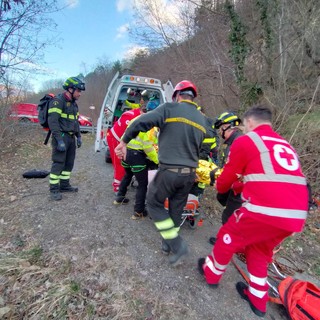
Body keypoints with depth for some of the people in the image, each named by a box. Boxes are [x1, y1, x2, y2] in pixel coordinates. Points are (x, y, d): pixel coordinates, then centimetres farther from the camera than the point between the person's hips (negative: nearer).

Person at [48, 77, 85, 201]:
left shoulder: (73, 103, 17)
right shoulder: (58, 101, -11)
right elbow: (53, 122, -19)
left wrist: (78, 136, 15)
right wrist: (59, 140, -25)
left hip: (71, 137, 9)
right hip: (61, 137, -9)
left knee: (69, 163, 12)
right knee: (58, 163, -6)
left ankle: (64, 185, 24)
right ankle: (54, 189, 4)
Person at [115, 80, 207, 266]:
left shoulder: (169, 109, -5)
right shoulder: (202, 120, 12)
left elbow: (140, 123, -14)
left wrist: (124, 142, 0)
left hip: (169, 171, -6)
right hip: (190, 173, 6)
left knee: (154, 203, 14)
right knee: (177, 209, 21)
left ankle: (177, 245, 13)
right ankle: (169, 244, 38)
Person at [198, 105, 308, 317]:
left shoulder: (245, 141, 0)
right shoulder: (285, 145, 21)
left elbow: (226, 179, 6)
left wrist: (221, 187, 30)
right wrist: (242, 184, 39)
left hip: (266, 210, -7)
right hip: (296, 216, 7)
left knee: (228, 238, 18)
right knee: (260, 250, 28)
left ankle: (212, 273, 39)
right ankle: (258, 299, 42)